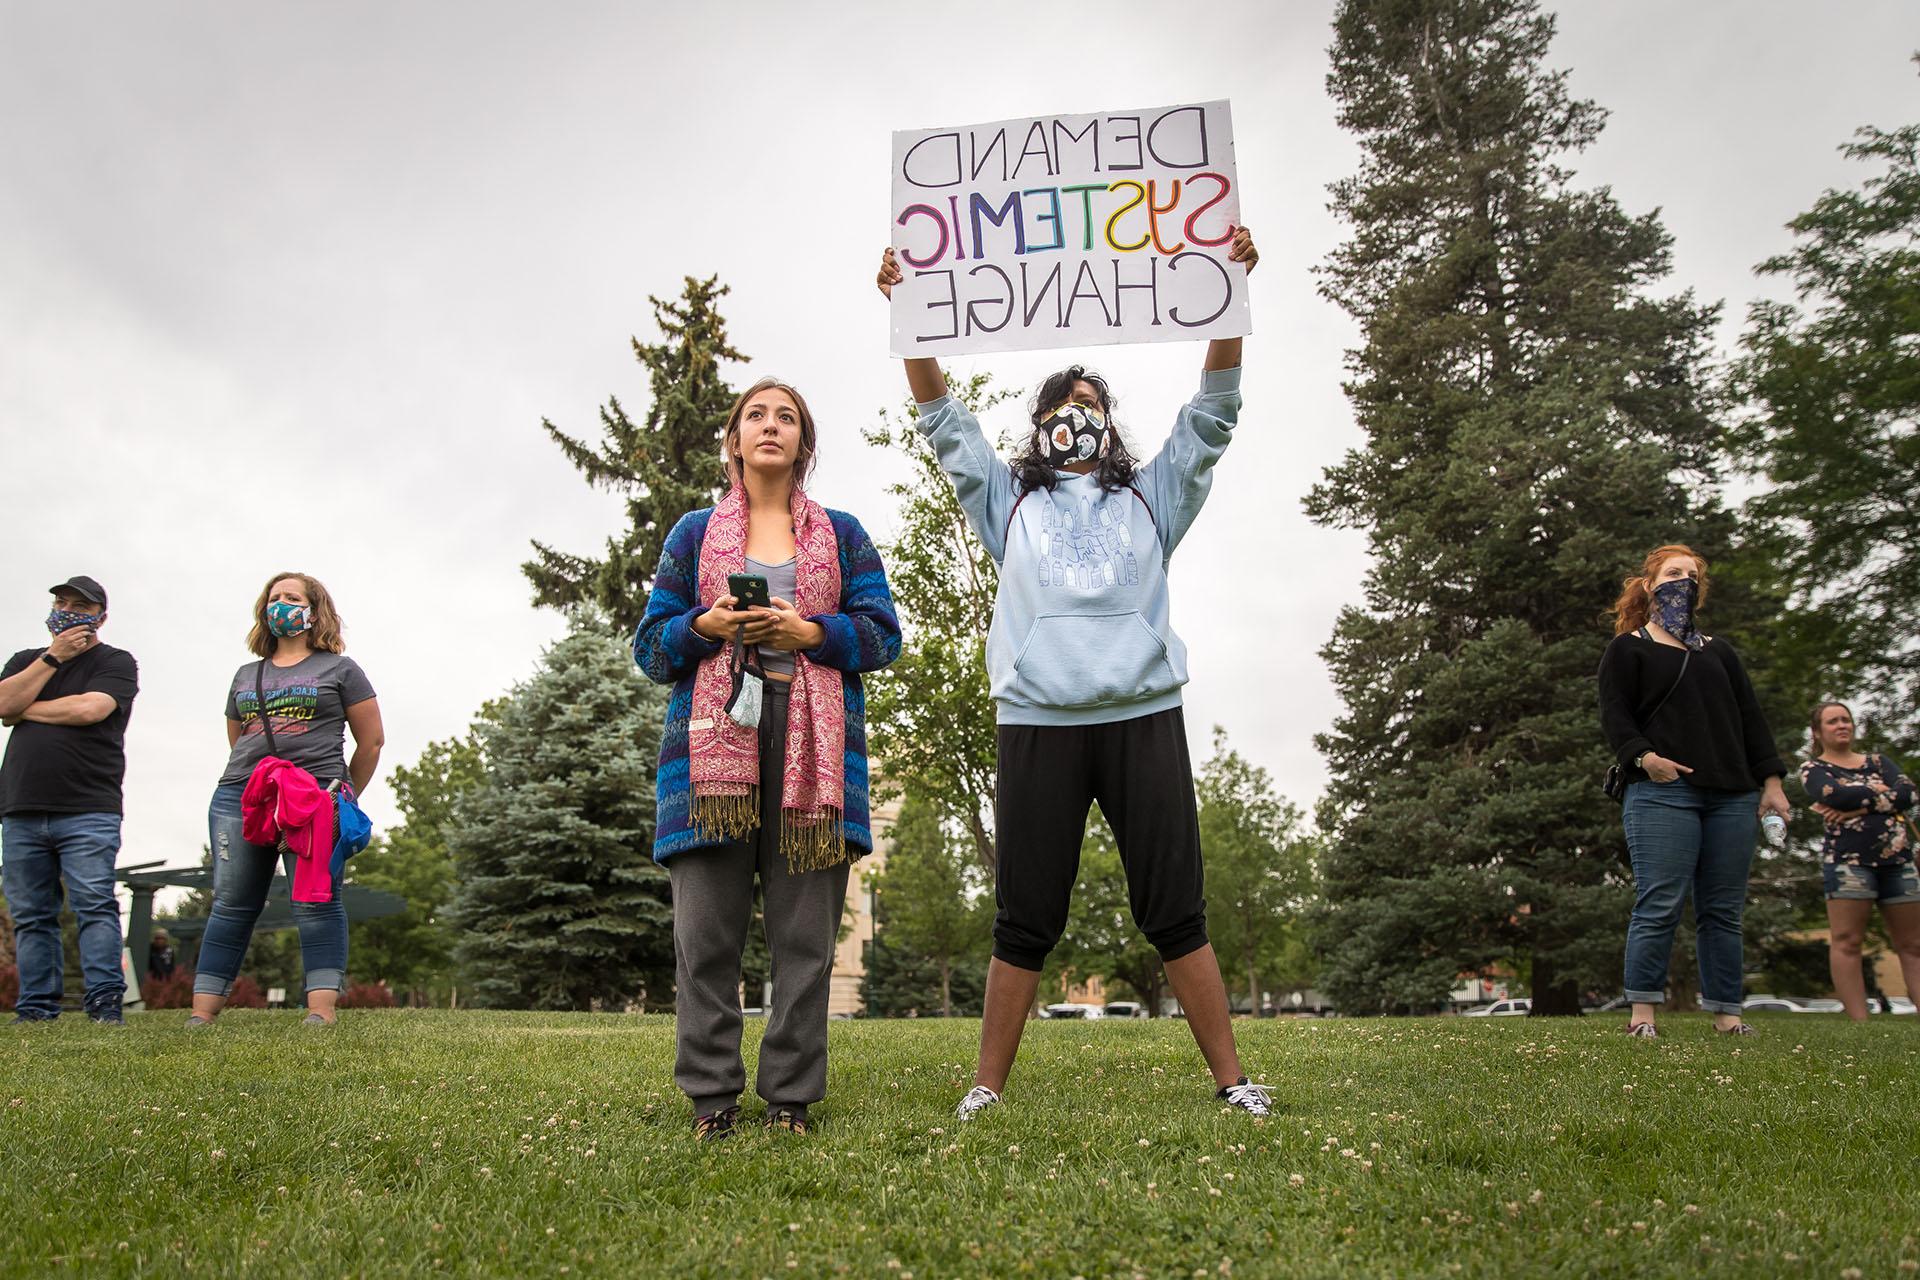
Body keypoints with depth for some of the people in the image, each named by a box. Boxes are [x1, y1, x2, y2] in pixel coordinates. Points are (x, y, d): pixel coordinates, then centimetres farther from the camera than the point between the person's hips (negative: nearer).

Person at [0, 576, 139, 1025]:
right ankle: (36, 1008, 10)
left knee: (96, 906, -11)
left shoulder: (116, 662, 6)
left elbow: (89, 709, -12)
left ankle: (105, 1002, -12)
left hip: (88, 812, -5)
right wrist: (52, 658, -2)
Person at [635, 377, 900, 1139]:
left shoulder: (841, 535, 16)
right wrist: (705, 625, -7)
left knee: (806, 932, -2)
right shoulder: (694, 533, 17)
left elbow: (883, 635, 8)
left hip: (812, 743, 0)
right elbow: (651, 644, 13)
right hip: (714, 737, 0)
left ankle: (791, 1097, 7)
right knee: (706, 930, -3)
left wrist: (808, 632, -8)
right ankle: (711, 1097, 7)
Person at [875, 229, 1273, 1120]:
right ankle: (987, 1088, 9)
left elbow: (1212, 412, 12)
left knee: (1175, 910, 2)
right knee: (1024, 918, 2)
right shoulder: (1011, 502, 20)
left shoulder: (1151, 497, 21)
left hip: (1143, 716, 0)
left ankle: (1231, 1079, 9)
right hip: (1038, 722, 0)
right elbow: (944, 421, 13)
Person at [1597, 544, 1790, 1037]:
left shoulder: (1718, 651, 25)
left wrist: (1771, 780, 10)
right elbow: (1614, 715, -1)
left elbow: (1751, 718, 20)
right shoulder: (1628, 649, 9)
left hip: (1732, 796, 5)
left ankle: (1725, 1012, 9)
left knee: (1723, 910, 4)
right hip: (1663, 793, -5)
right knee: (1660, 905, -10)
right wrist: (1642, 757, -18)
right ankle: (1642, 1011, -5)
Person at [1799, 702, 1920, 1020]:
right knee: (1846, 941, -10)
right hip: (1847, 858, -4)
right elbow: (1834, 796, -15)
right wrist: (1880, 792, -1)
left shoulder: (1876, 761, 20)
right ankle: (1860, 1024, -10)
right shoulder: (1813, 769, 8)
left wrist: (1858, 808, -12)